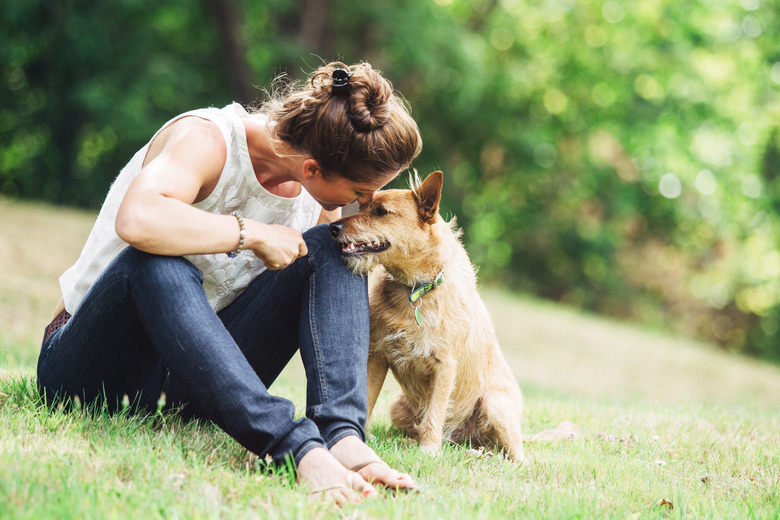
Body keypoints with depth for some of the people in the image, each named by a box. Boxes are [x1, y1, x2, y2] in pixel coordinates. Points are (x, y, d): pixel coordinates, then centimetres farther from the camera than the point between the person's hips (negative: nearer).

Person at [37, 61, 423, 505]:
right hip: (92, 365, -5)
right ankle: (294, 446, -47)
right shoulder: (206, 139, -22)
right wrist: (252, 234, -31)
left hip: (199, 376, 6)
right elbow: (136, 221, -42)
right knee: (157, 265, -39)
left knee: (330, 247, -12)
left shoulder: (322, 203, 0)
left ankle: (343, 434, -31)